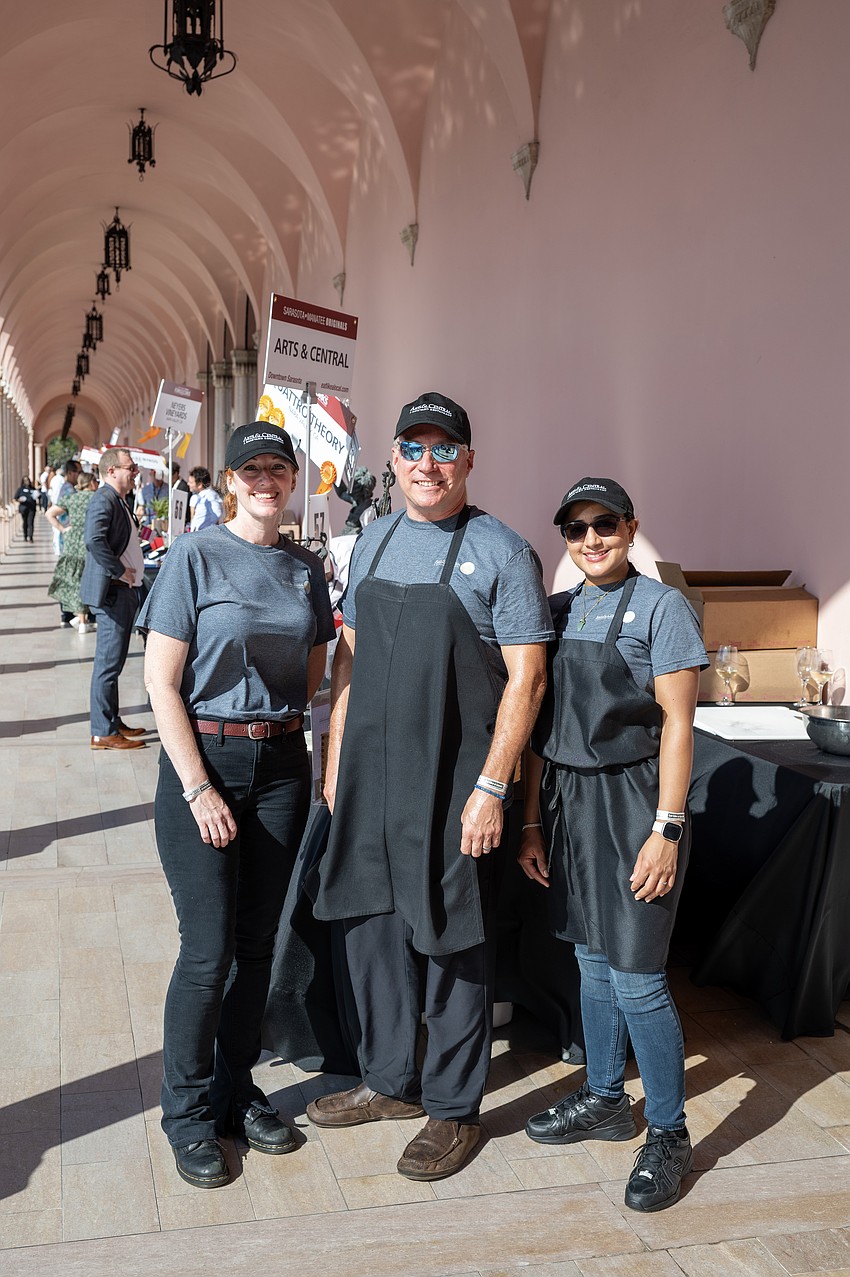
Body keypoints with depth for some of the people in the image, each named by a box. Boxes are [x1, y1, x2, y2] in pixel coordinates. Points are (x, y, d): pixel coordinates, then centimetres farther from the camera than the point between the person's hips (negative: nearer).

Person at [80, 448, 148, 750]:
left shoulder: (118, 500, 16)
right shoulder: (103, 499, -15)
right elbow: (94, 541, -29)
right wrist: (121, 571, -21)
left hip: (123, 591, 10)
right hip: (111, 592, -10)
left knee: (112, 662, 16)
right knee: (109, 663, -6)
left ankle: (113, 722, 26)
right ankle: (103, 733, -1)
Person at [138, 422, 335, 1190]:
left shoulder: (306, 570, 7)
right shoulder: (196, 557, -7)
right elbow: (162, 681, -10)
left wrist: (275, 716, 2)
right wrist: (198, 787, -13)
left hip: (281, 760, 4)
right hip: (202, 756, -4)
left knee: (258, 941, 11)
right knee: (208, 950, -3)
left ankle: (237, 1092, 28)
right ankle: (188, 1114, 16)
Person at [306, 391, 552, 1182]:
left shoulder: (501, 553, -8)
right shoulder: (374, 541, 10)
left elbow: (525, 677, -11)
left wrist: (490, 787, -16)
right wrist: (335, 758, 11)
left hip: (453, 782, -6)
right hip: (369, 773, 6)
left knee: (452, 941, 6)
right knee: (370, 924, 15)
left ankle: (454, 1109, 23)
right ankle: (389, 1082, 35)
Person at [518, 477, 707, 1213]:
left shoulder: (660, 608, -7)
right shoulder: (560, 612, 10)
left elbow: (677, 724, -10)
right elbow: (540, 723, 11)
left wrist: (666, 828, -15)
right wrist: (533, 823, 9)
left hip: (632, 800, -6)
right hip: (568, 800, 6)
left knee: (636, 977, -5)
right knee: (592, 962, 16)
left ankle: (669, 1135, 12)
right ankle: (604, 1099, 33)